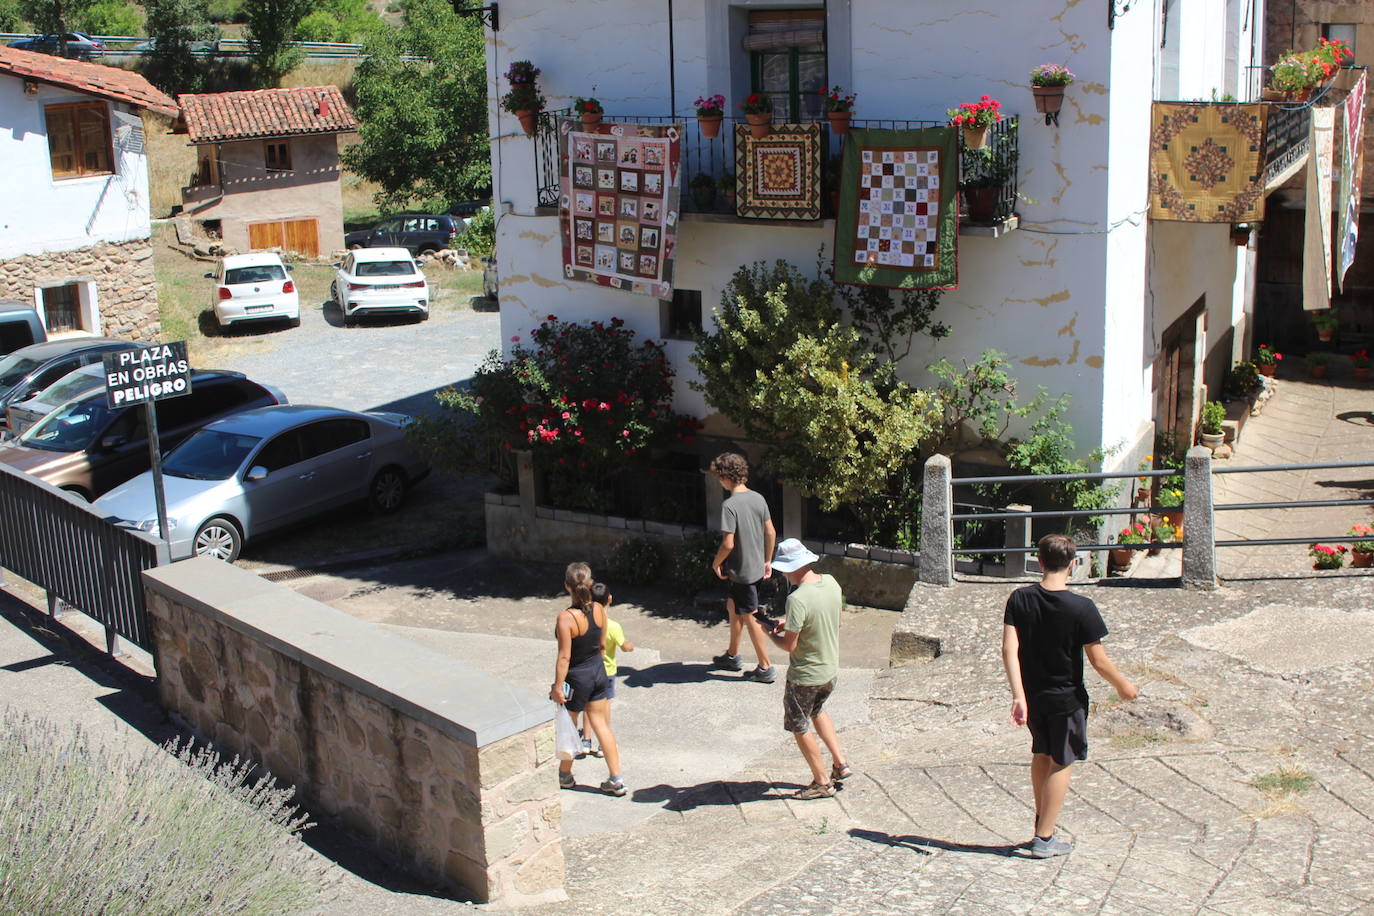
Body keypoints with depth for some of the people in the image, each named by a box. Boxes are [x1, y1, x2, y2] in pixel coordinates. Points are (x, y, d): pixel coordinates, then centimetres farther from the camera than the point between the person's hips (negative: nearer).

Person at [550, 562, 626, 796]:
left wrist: (558, 686, -14)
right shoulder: (599, 610, -8)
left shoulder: (566, 618, -26)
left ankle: (565, 775, 34)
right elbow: (602, 645, 5)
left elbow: (564, 657, -22)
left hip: (577, 677, -5)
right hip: (598, 670, 5)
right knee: (601, 724, 14)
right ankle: (616, 779, 15)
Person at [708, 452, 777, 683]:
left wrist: (716, 563, -7)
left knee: (749, 618, 4)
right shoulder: (758, 498, 0)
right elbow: (771, 533, 6)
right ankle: (732, 656, 37)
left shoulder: (730, 505, -23)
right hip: (756, 567, 8)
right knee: (733, 606, 24)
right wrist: (767, 561, 17)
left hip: (742, 570, -8)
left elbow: (728, 544, -25)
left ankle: (766, 668, 11)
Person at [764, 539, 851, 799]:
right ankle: (840, 764, 29)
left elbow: (789, 645, -25)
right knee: (817, 711, 32)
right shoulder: (831, 582, -6)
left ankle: (822, 782, 23)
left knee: (799, 727, 13)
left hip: (805, 677, -8)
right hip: (831, 670, 8)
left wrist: (772, 634, -6)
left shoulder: (797, 599, -30)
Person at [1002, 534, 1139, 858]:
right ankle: (1044, 839, 13)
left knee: (1041, 755, 24)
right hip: (1066, 698, -4)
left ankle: (1042, 822, 37)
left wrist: (1018, 695, -13)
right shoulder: (1081, 608, -19)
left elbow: (1009, 650, -14)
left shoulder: (1019, 600, -8)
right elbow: (1099, 661, -15)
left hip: (1031, 695, 4)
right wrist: (1123, 685, 2)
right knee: (1061, 764, 10)